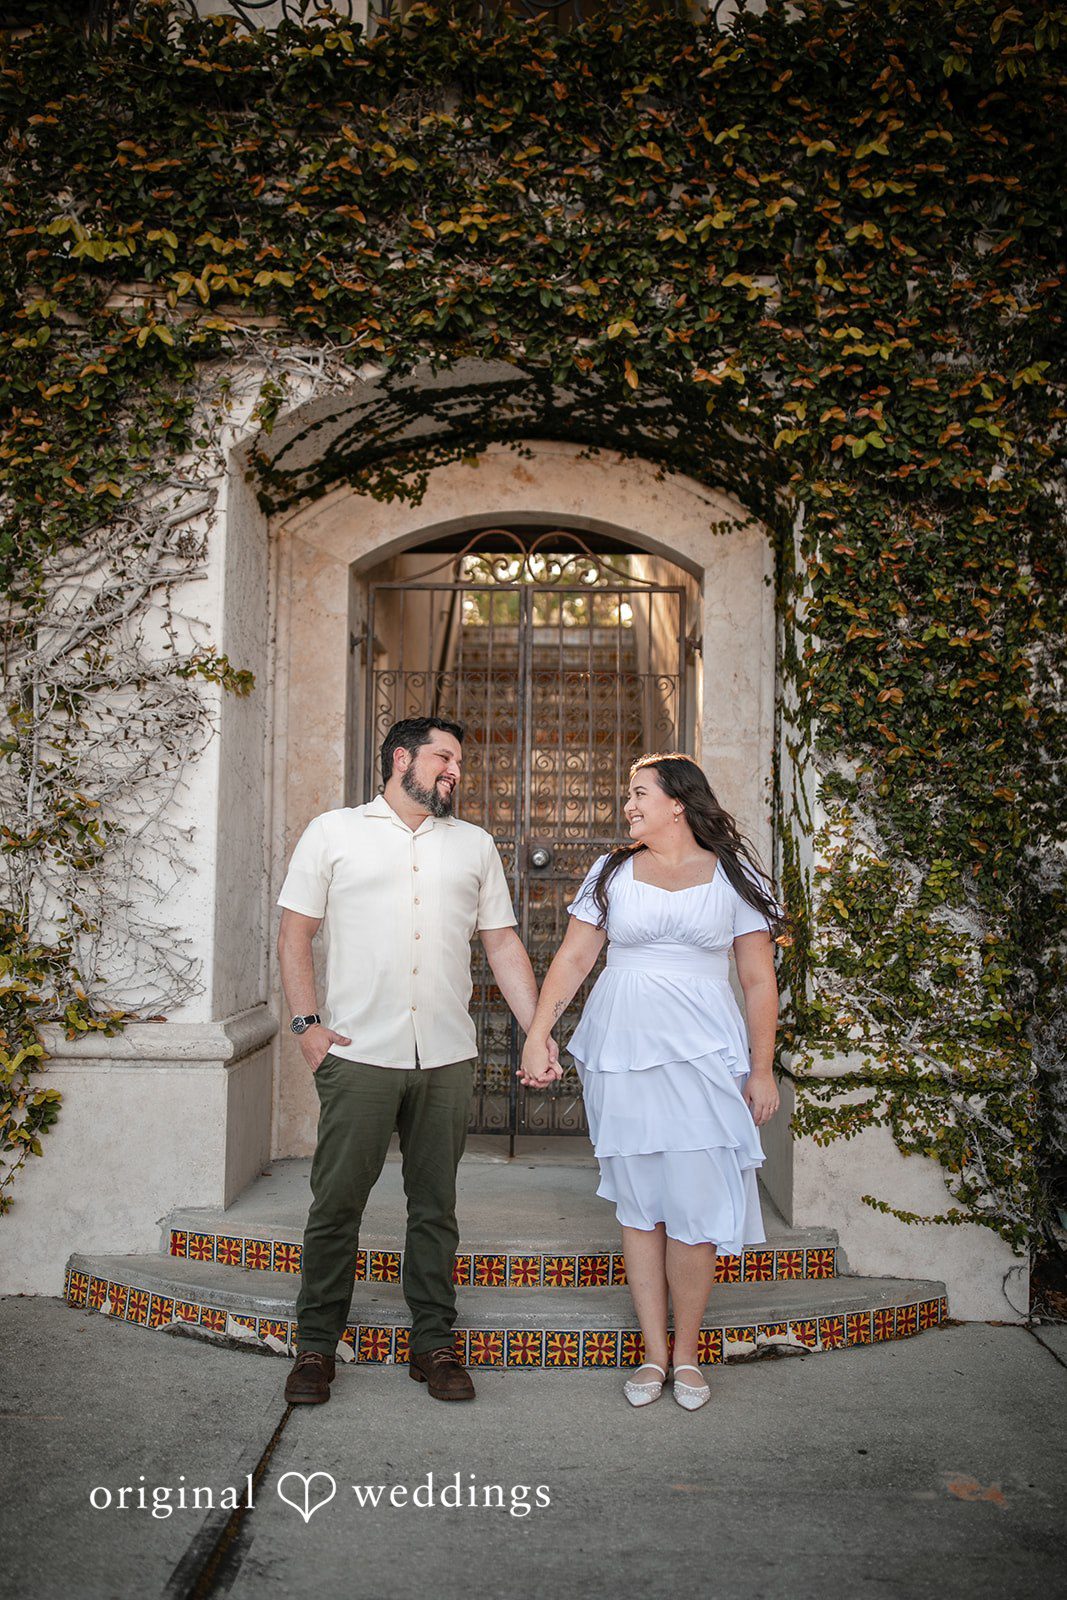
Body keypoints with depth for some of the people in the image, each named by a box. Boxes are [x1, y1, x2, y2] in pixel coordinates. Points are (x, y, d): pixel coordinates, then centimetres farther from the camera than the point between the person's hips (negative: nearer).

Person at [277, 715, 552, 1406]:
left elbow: (504, 943, 13)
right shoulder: (333, 831, 5)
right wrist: (307, 1023, -7)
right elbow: (294, 932, 4)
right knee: (336, 1204, 3)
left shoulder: (475, 844, 14)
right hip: (358, 1054, -2)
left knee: (435, 1206, 10)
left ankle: (434, 1343, 23)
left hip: (448, 1058, 3)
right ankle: (316, 1347, 19)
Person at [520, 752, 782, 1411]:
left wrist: (762, 1070, 1)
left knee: (695, 1207, -4)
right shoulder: (612, 872, 9)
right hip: (622, 1054, 2)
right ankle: (654, 1355, 18)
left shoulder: (732, 877, 4)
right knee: (639, 1205, 6)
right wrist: (539, 1032, -4)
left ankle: (687, 1354, 14)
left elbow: (760, 981, 5)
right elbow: (572, 959, 7)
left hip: (703, 1057, -2)